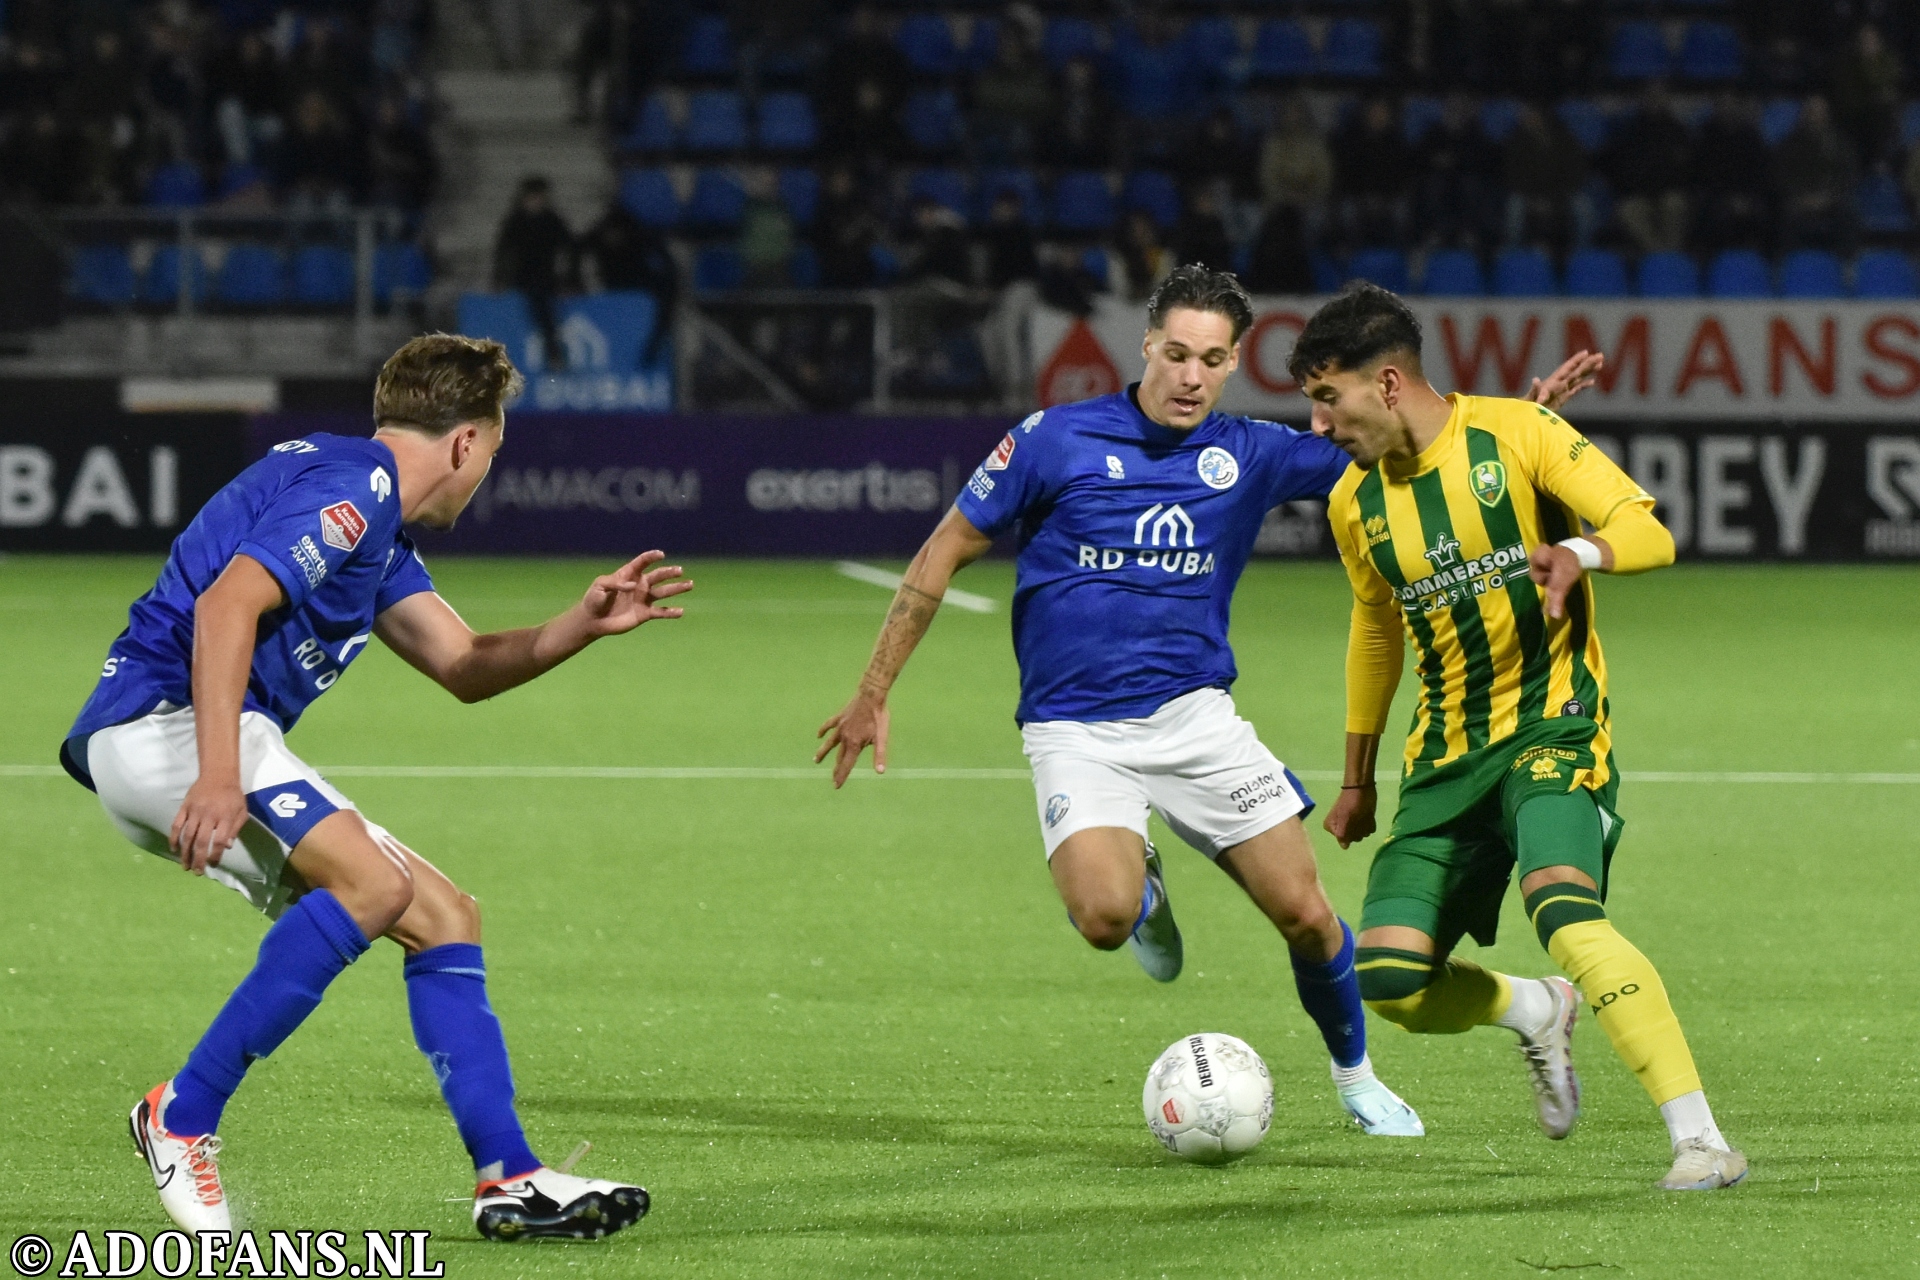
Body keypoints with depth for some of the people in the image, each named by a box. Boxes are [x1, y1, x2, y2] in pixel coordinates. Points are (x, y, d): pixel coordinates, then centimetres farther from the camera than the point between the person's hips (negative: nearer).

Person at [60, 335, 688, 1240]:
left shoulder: (374, 521, 24)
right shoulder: (351, 486, -10)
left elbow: (463, 667, 28)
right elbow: (226, 605, -23)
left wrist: (584, 624, 12)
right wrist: (218, 774, -32)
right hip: (162, 717, -11)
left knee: (440, 918, 7)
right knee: (375, 884, -29)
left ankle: (509, 1179, 2)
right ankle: (183, 1116, -23)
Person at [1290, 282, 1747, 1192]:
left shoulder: (1516, 435, -9)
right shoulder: (1355, 503, 8)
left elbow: (1648, 533, -14)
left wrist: (1581, 552, -36)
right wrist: (1357, 778, 30)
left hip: (1555, 723, -6)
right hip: (1447, 755, 6)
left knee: (1561, 908, -32)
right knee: (1390, 982, -8)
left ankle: (1702, 1141, -31)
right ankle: (1537, 1012, 25)